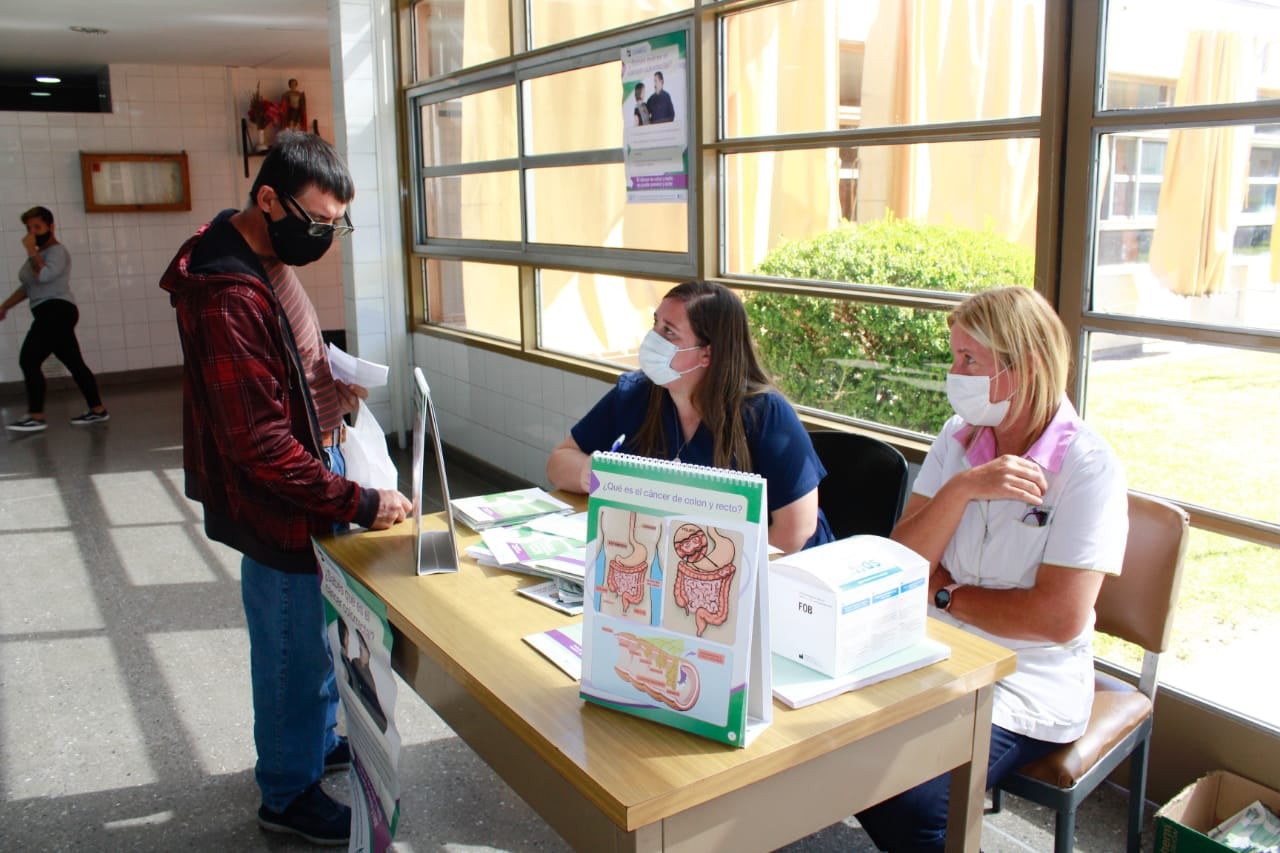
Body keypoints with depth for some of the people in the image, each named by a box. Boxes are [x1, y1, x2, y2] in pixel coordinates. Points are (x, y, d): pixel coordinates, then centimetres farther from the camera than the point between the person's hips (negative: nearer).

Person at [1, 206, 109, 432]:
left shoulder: (57, 251, -7)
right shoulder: (39, 254, 22)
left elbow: (43, 275, -25)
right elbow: (27, 286, 27)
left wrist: (31, 250, -15)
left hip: (57, 311, -10)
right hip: (52, 314, 10)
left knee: (28, 361, -15)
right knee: (74, 363, 9)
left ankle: (36, 417, -15)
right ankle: (98, 410, 13)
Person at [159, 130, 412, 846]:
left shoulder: (268, 258, 3)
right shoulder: (227, 296, -27)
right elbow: (264, 444, -28)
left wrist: (331, 376, 0)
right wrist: (358, 503, -26)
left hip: (313, 475, 9)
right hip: (280, 505, -9)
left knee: (318, 633, 25)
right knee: (295, 648, 8)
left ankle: (320, 740, 46)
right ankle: (288, 793, 30)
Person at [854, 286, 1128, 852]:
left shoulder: (1088, 468, -14)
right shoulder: (958, 439, 3)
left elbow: (1059, 620, -19)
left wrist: (944, 592, -7)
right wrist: (963, 487, -19)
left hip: (1024, 688, -5)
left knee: (906, 805, -23)